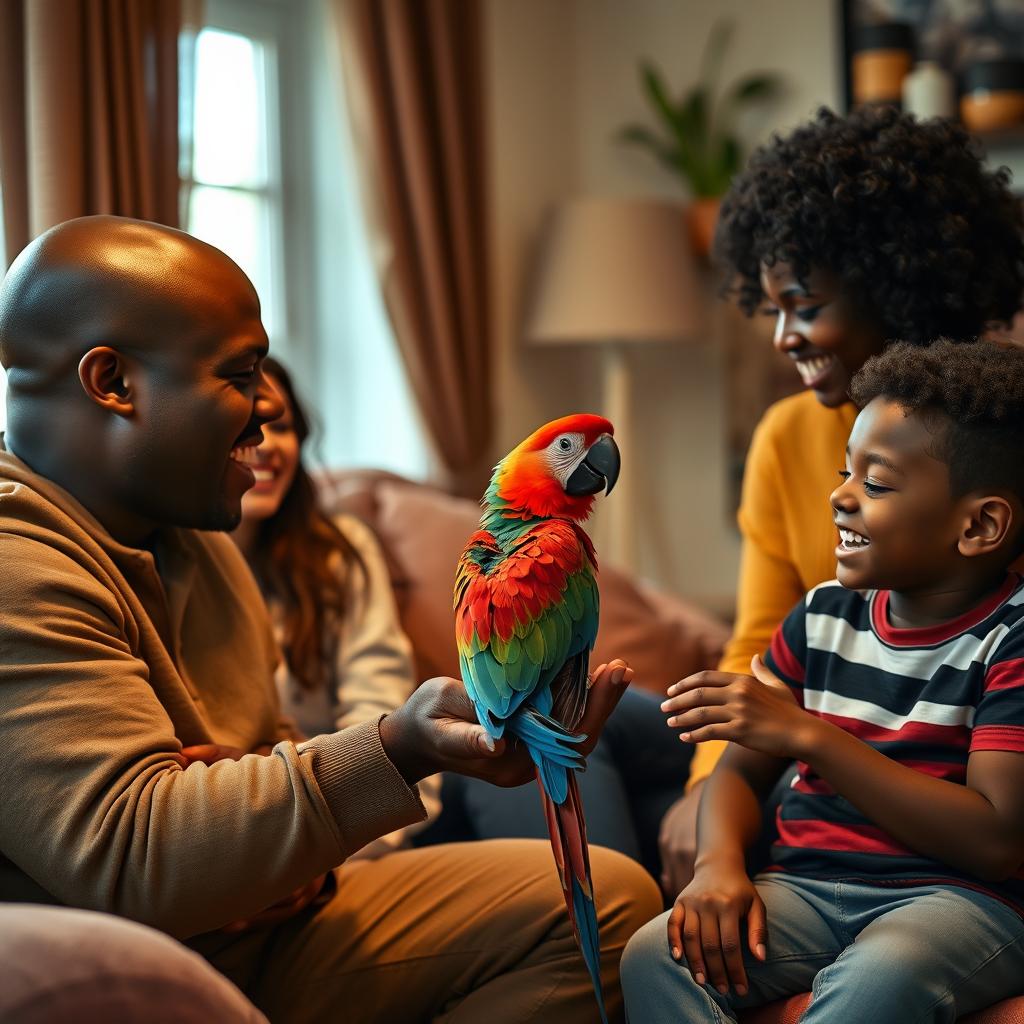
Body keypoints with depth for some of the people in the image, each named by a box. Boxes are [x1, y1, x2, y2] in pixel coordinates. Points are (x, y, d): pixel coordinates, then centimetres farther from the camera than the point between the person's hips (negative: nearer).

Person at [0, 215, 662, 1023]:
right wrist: (395, 751, -33)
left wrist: (296, 844, 0)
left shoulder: (182, 529, 13)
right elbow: (130, 859, -28)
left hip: (257, 927, 10)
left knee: (612, 896, 1)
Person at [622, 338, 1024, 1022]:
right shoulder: (824, 617, 12)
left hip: (963, 895, -5)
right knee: (655, 955, -22)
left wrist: (806, 735, -20)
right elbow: (742, 770, 16)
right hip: (809, 883, 5)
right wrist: (719, 863, -9)